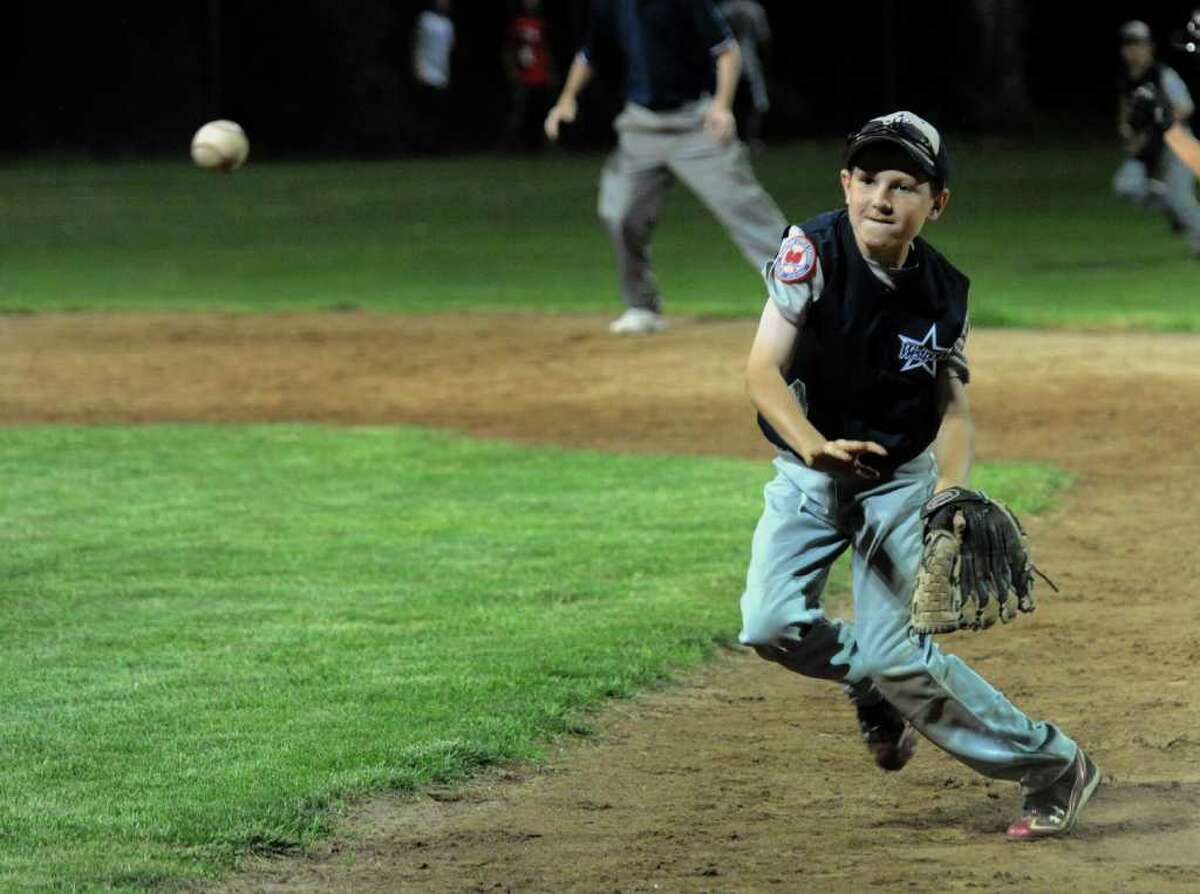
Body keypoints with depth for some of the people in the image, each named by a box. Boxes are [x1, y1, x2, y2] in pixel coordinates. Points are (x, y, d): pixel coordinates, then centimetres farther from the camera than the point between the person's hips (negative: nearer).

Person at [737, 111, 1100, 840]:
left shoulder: (942, 292, -13)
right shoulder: (813, 251, -20)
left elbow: (955, 408, -5)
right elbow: (764, 371, -26)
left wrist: (951, 487, -25)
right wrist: (815, 447, -43)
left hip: (901, 479, -1)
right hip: (809, 472, 1)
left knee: (895, 655, -13)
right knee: (773, 627, -18)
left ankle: (1052, 765, 3)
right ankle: (876, 686, 15)